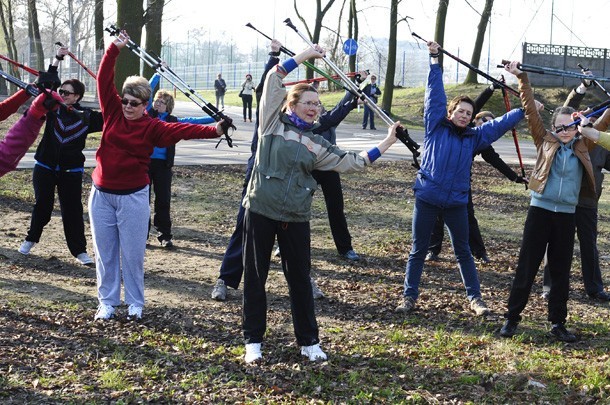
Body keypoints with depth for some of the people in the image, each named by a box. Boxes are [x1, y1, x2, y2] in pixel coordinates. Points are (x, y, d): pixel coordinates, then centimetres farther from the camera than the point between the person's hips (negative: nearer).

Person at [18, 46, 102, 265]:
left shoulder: (86, 116, -2)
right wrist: (57, 59, -13)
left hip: (71, 171, -1)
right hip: (45, 167, 2)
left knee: (72, 210, -1)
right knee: (42, 206, 7)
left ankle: (79, 250, 5)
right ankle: (31, 239, 29)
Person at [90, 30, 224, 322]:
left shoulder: (152, 128, -6)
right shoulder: (113, 112, 1)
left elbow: (181, 130, -19)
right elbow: (104, 80, -3)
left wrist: (211, 131, -33)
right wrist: (114, 49, -13)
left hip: (133, 196, -3)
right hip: (102, 194, 3)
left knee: (133, 253, 4)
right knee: (105, 252, 9)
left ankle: (135, 303, 17)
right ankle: (107, 302, 20)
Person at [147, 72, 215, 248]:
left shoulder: (173, 121, 7)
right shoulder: (148, 114, 5)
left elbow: (193, 121, 7)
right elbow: (147, 91, 2)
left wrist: (215, 118, 1)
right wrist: (158, 74, 0)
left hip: (163, 164, 0)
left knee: (163, 200, 4)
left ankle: (164, 236, 12)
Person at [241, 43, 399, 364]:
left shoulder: (316, 144, 10)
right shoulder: (273, 123, 1)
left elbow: (350, 162, 9)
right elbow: (274, 80, -4)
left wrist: (385, 144, 6)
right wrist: (306, 55, -3)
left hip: (296, 218, 3)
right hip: (260, 212, -3)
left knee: (300, 279, 9)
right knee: (255, 277, 4)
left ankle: (309, 341, 20)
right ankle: (253, 341, 15)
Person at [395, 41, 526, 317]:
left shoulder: (474, 137, 8)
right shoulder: (435, 126, 1)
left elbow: (502, 123, 15)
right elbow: (435, 95, -1)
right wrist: (435, 61, -3)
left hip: (456, 202, 3)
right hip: (427, 198, -2)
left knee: (463, 252, 12)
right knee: (418, 250, 6)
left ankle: (475, 297, 21)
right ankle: (409, 296, 16)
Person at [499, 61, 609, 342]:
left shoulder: (583, 146, 8)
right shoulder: (545, 141, 3)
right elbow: (531, 110, -2)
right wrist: (521, 78, -7)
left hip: (567, 215, 2)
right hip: (540, 211, -2)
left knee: (561, 271, 8)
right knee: (526, 267, 0)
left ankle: (558, 323, 18)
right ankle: (512, 317, 9)